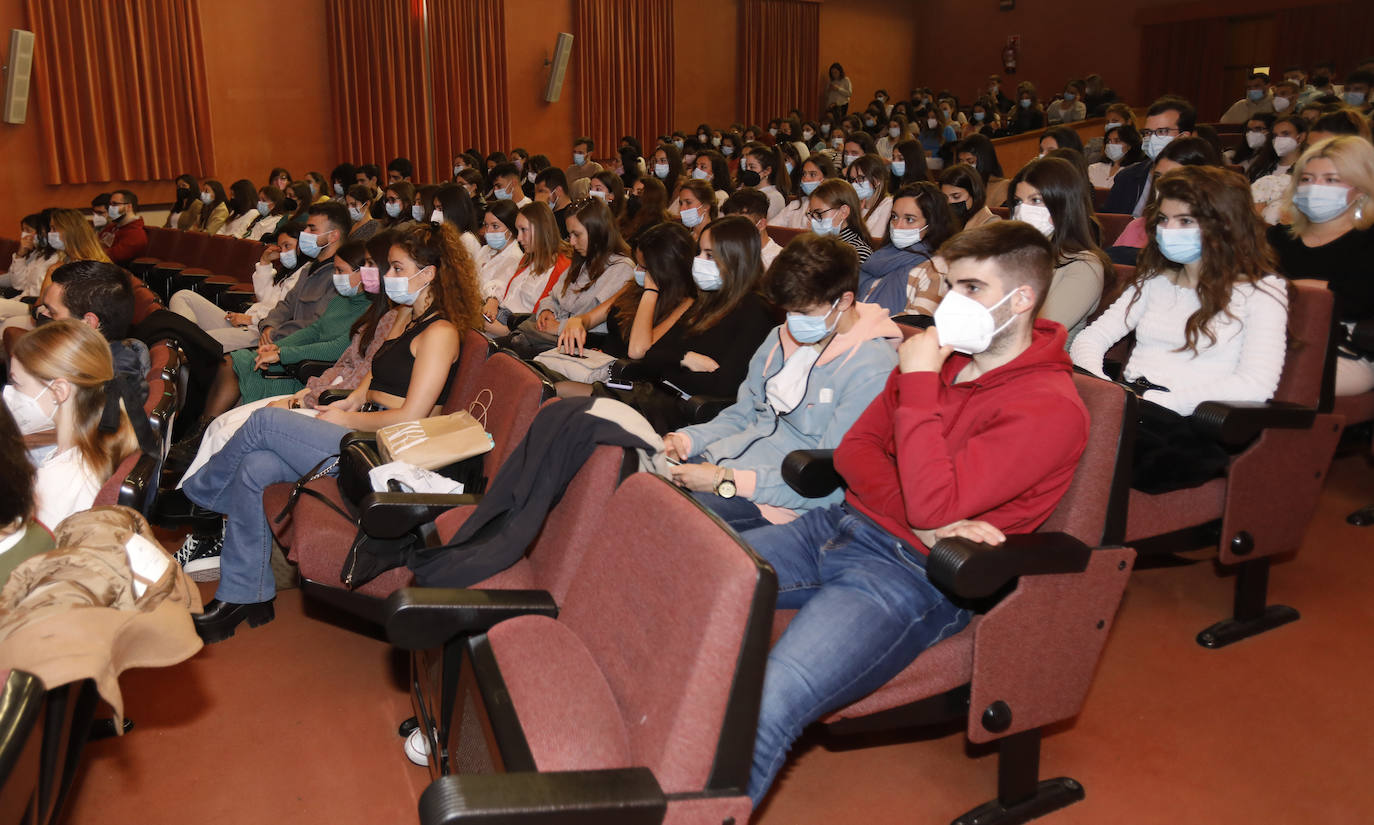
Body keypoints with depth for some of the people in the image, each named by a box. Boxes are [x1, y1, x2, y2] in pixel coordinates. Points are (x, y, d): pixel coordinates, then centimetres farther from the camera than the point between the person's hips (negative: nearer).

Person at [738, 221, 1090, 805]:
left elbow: (932, 504, -22)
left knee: (760, 710, -31)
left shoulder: (1050, 409, -12)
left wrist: (918, 383, -17)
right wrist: (923, 522, -10)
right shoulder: (940, 355, 12)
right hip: (841, 524, 8)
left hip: (908, 571, -8)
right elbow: (855, 448, 8)